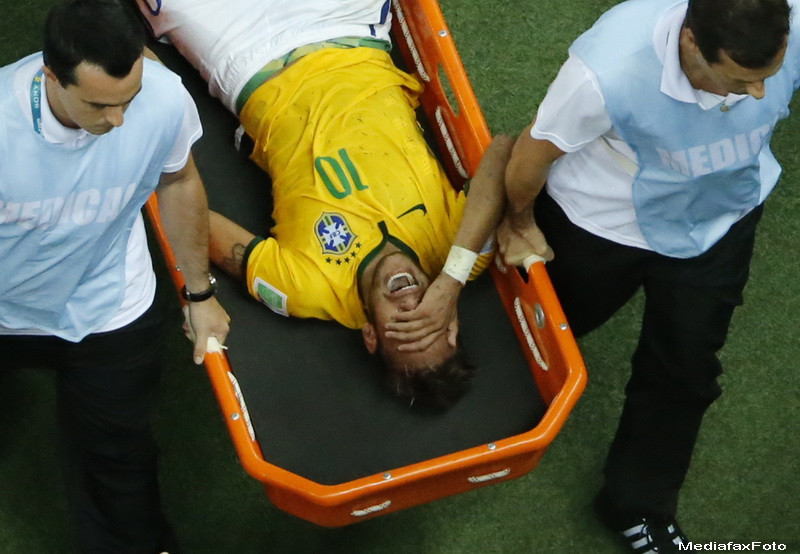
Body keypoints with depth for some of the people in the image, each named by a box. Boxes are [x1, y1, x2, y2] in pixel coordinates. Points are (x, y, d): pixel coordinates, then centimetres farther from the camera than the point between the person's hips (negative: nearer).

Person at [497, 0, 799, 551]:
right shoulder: (609, 71, -44)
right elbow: (534, 152, -23)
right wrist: (519, 223, -5)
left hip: (720, 222, 3)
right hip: (605, 221, -2)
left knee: (685, 371, 16)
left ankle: (639, 506, 40)